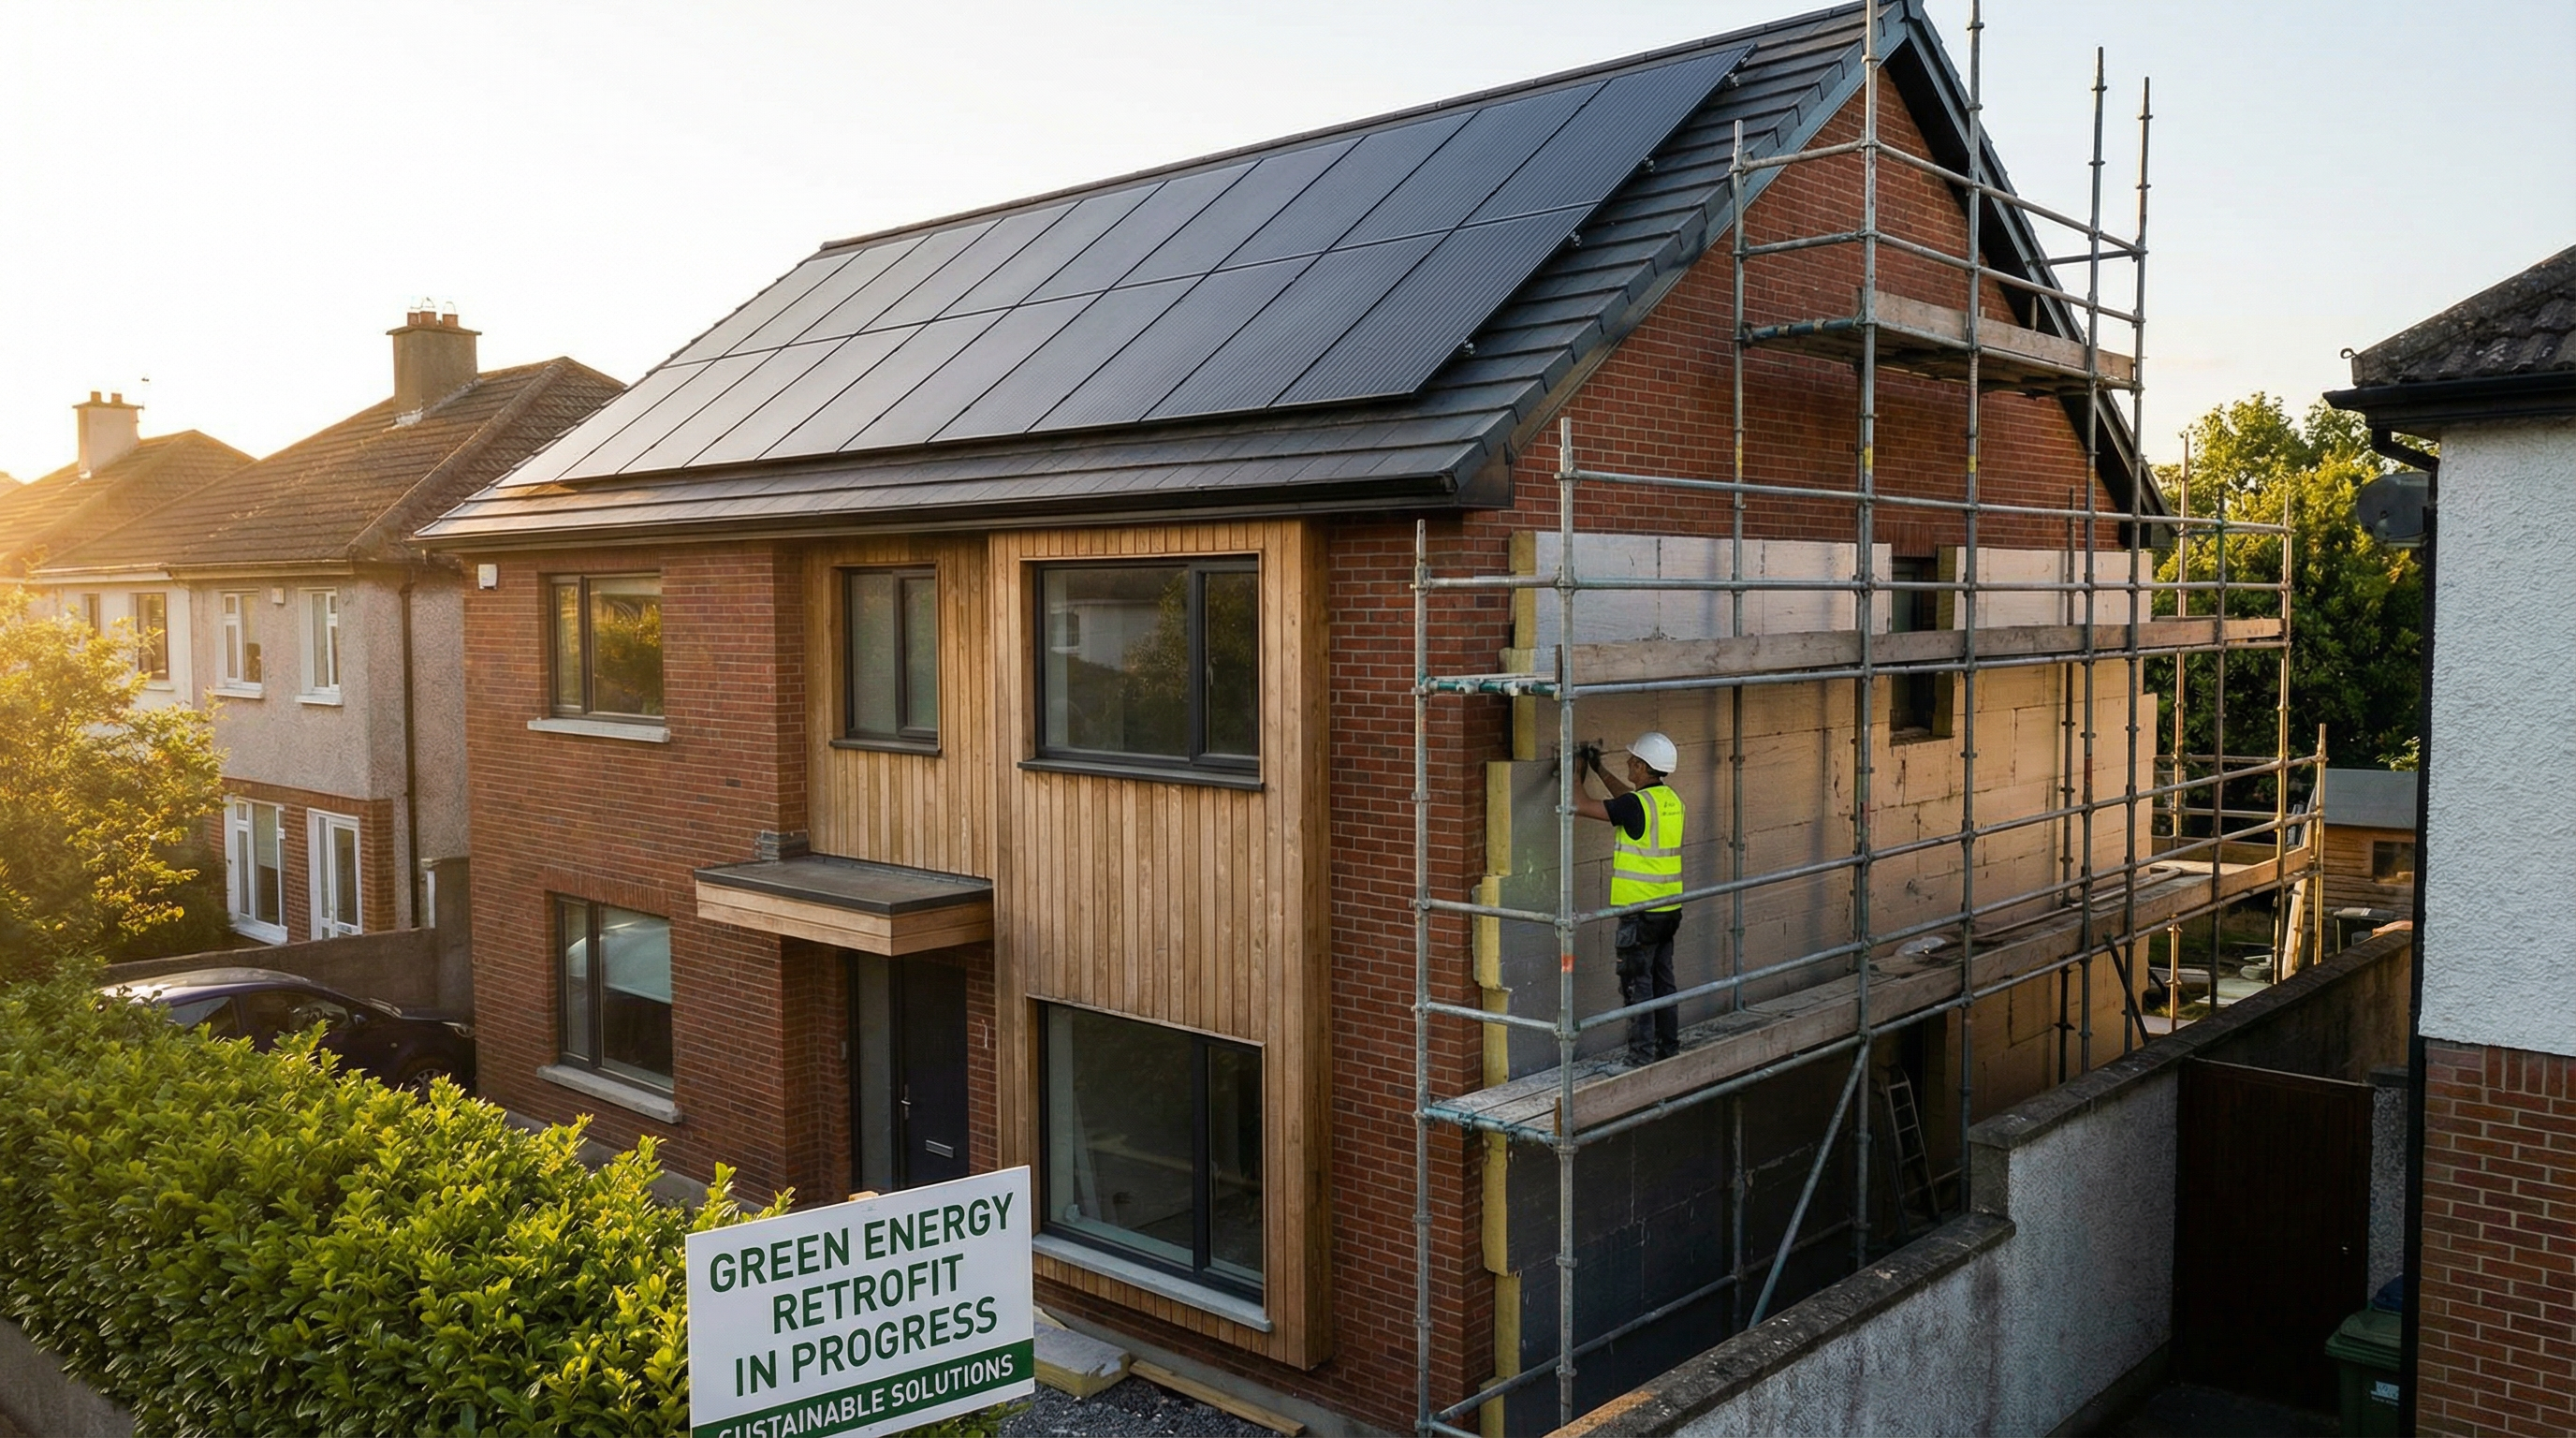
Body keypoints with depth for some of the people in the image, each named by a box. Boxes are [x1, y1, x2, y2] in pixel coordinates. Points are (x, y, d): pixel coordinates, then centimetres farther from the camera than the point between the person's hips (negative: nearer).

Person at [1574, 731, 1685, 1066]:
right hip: (1669, 909, 8)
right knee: (1663, 980, 16)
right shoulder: (1671, 800, 7)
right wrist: (1599, 770, 29)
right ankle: (1669, 1048, 24)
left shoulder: (1636, 805, -19)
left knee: (1637, 985, -1)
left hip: (1641, 912, -8)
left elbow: (1583, 805, -15)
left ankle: (1642, 1057, 2)